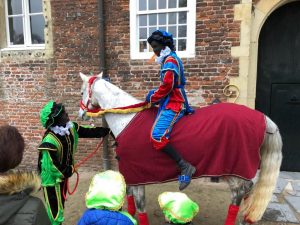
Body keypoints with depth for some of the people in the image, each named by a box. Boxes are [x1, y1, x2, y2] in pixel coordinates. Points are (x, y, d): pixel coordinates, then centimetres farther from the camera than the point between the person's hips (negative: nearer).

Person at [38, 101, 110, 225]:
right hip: (52, 179, -8)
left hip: (63, 174, 8)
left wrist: (107, 130, 2)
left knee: (61, 204, 26)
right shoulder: (49, 141, -34)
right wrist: (66, 172, -13)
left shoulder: (70, 127, -10)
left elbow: (88, 132, 1)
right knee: (55, 210, 7)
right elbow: (50, 166, -29)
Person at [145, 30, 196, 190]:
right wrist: (155, 95, 15)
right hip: (171, 103, 11)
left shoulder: (170, 60, -11)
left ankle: (185, 166, -20)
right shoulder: (171, 60, 22)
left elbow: (166, 86, -21)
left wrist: (152, 97, -6)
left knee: (157, 136, -24)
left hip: (173, 105, -11)